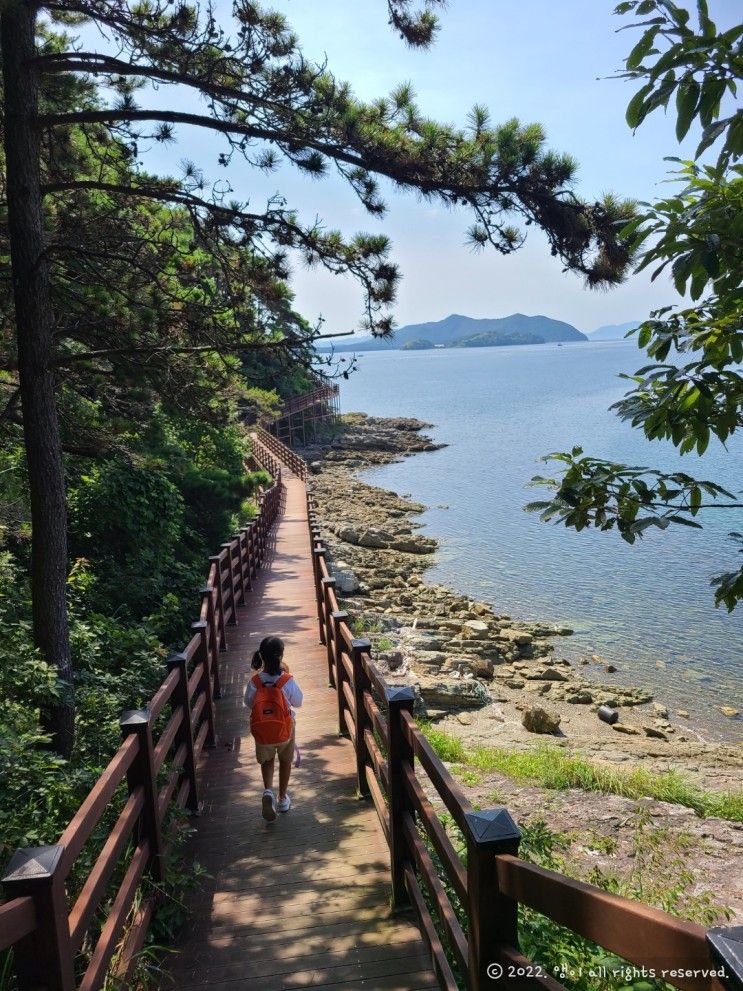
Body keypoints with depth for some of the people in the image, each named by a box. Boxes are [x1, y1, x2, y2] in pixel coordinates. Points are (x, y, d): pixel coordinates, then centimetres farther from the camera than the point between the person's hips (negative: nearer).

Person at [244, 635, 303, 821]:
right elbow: (298, 702, -6)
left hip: (262, 731, 1)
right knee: (285, 761, 25)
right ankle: (283, 799, 36)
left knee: (267, 761, 26)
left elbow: (249, 703, -2)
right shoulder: (288, 681, -24)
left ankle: (268, 791, 2)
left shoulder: (255, 681, -20)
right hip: (285, 729, -1)